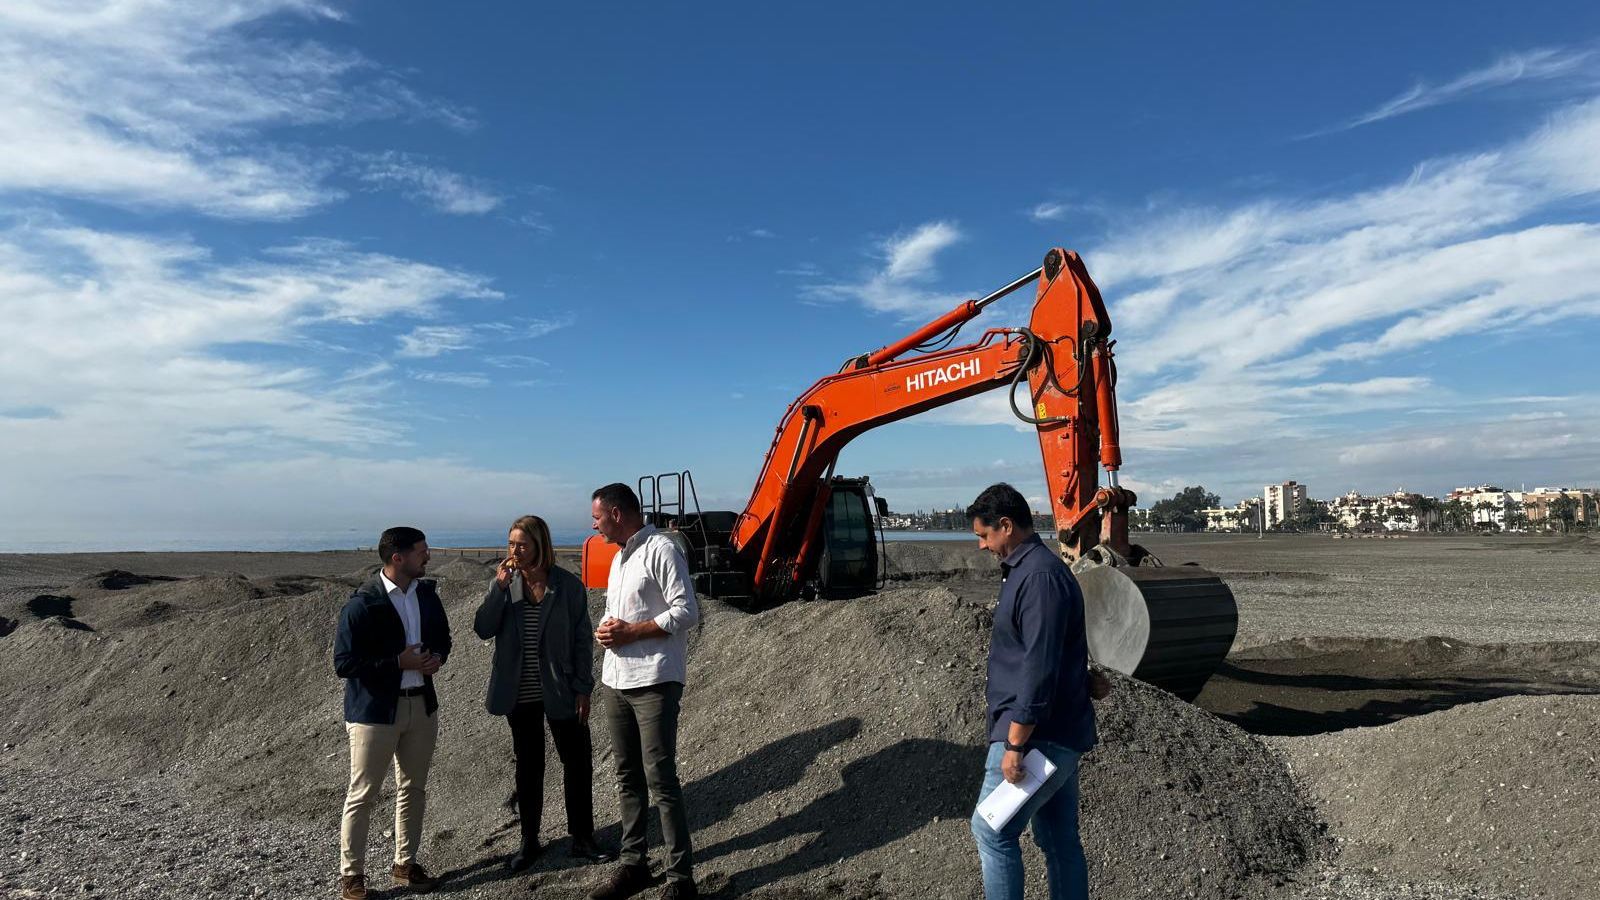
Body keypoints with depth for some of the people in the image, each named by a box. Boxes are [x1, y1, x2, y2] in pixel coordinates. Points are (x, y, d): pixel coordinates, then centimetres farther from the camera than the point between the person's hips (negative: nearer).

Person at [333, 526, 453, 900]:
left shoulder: (427, 593, 3)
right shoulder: (362, 604, -16)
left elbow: (442, 637, 16)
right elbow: (343, 663, -17)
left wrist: (437, 657, -6)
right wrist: (399, 663, -21)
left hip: (422, 704, 6)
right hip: (375, 710, -6)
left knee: (413, 789, 16)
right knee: (363, 795, 5)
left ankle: (405, 863, 31)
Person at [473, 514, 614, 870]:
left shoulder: (567, 585, -8)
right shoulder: (503, 582, -1)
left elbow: (582, 639, -5)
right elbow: (483, 629, -9)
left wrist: (583, 689, -7)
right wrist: (500, 587, -19)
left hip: (560, 691, -2)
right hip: (520, 694, 2)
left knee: (578, 763, 5)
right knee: (528, 767, 14)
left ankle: (582, 838, 20)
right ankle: (529, 841, 28)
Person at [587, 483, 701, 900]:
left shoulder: (660, 550, -11)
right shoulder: (620, 556, 18)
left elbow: (686, 611, -16)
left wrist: (631, 632, -17)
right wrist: (606, 629, 3)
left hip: (654, 682, -9)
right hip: (618, 682, 9)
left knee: (660, 779, -5)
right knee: (627, 778, 14)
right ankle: (632, 864, 26)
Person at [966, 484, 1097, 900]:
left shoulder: (1040, 576, -19)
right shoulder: (1026, 569, 14)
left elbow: (1039, 667, -24)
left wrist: (1015, 743, -23)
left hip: (1040, 735, -10)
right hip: (1056, 733, 10)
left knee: (992, 831, -5)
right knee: (1059, 838, 14)